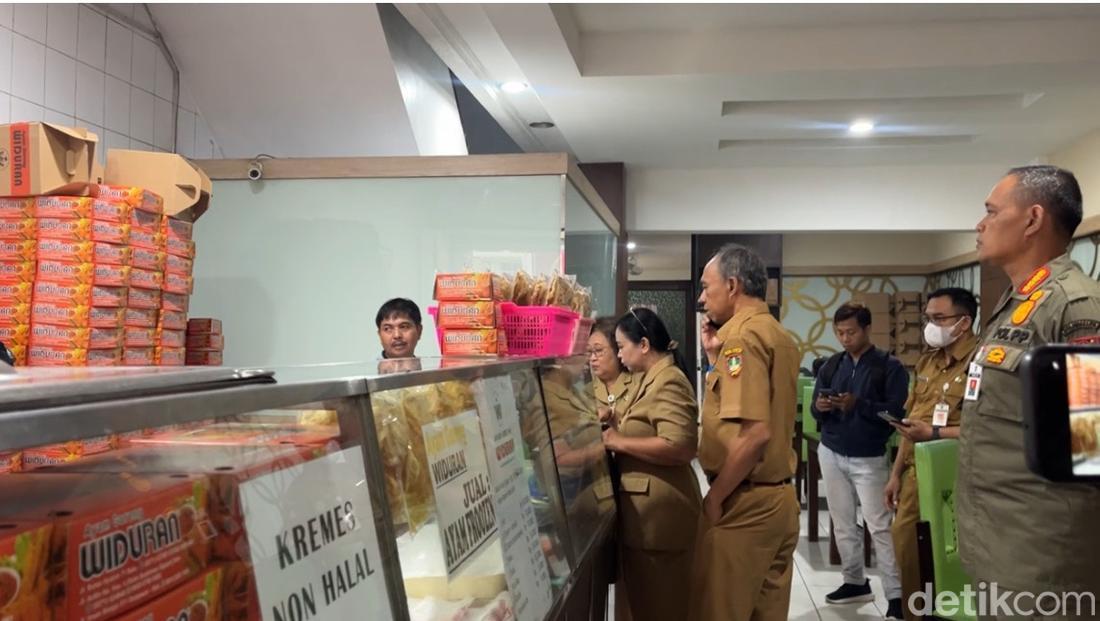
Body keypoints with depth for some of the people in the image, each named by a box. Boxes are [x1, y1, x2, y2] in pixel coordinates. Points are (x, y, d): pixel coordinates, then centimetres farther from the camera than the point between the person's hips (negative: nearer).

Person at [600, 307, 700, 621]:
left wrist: (618, 442, -20)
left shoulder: (669, 382, -17)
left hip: (660, 509, -10)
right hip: (647, 506, 10)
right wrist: (617, 427, 10)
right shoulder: (652, 379, 14)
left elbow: (679, 447, -28)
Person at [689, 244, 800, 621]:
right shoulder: (779, 335, 13)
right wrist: (716, 355, 14)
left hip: (745, 502, -9)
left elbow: (755, 433, -25)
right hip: (779, 496, 9)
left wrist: (715, 497, -15)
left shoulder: (741, 336, -16)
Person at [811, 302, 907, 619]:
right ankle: (855, 582, 23)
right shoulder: (831, 365, 8)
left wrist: (857, 404, -27)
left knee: (879, 526, -7)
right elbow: (815, 409, 8)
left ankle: (895, 595, -4)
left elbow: (896, 412, -16)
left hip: (869, 458, -5)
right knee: (843, 523, 11)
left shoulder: (889, 366, -7)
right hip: (831, 454, 5)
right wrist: (820, 407, -16)